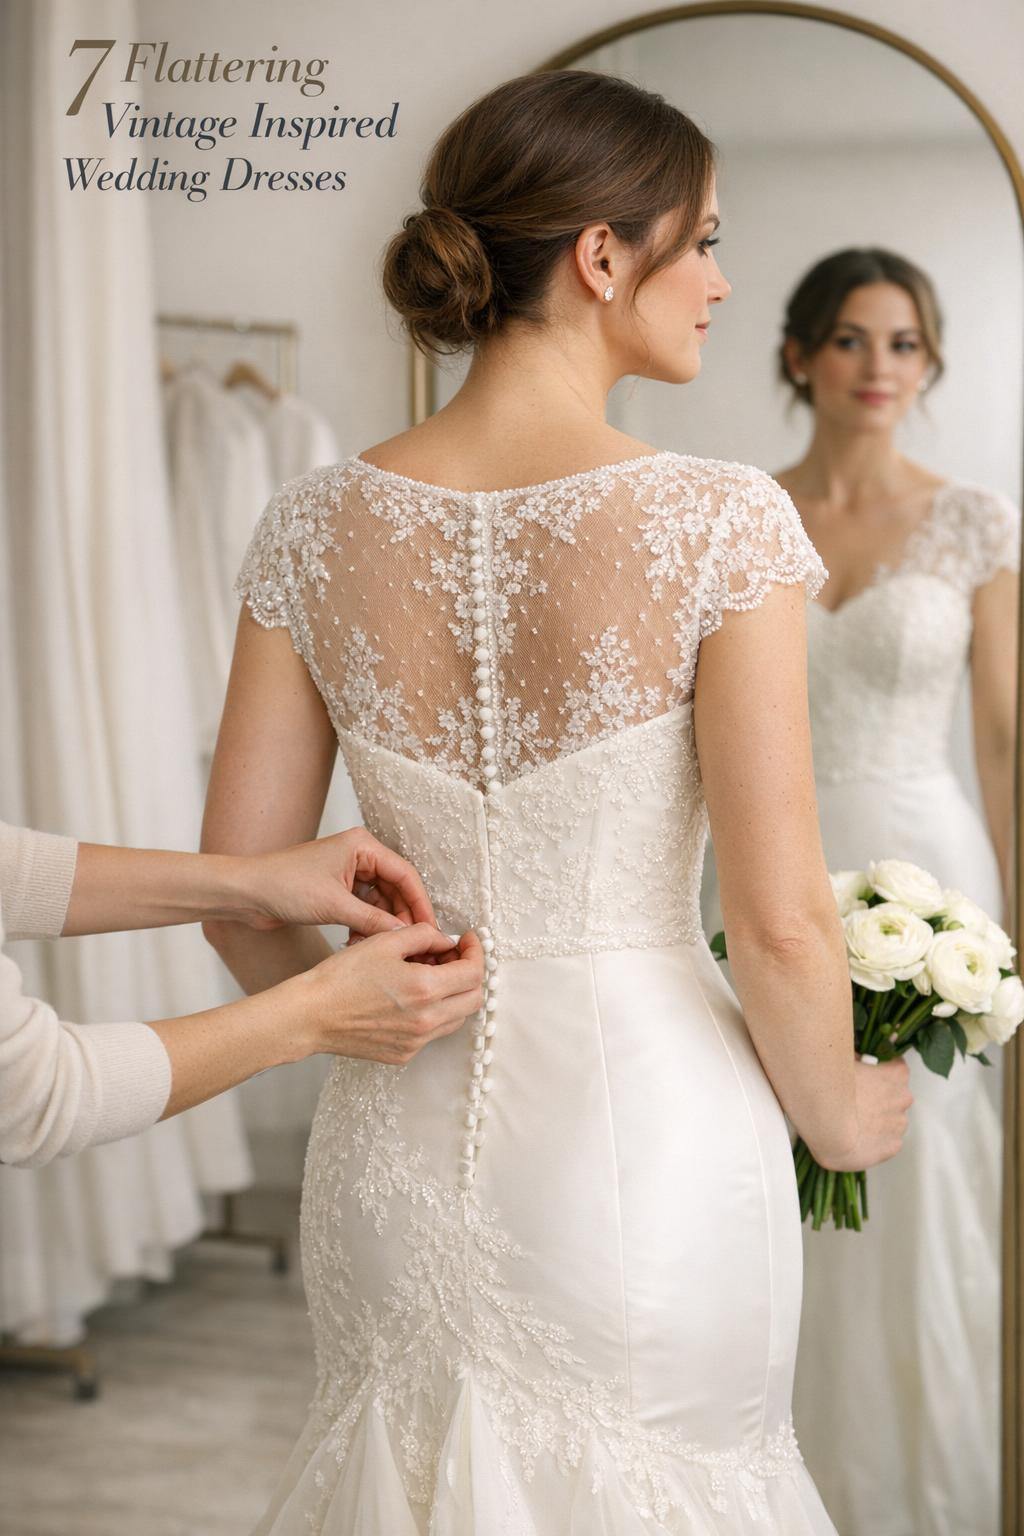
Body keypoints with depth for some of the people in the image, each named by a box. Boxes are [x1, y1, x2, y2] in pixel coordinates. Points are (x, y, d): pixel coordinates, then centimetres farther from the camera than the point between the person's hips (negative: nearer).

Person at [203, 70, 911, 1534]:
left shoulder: (318, 526, -5)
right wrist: (837, 1113, 3)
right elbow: (781, 920, -16)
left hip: (403, 1139, 4)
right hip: (651, 1130, -3)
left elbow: (238, 897, 0)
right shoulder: (721, 524, -16)